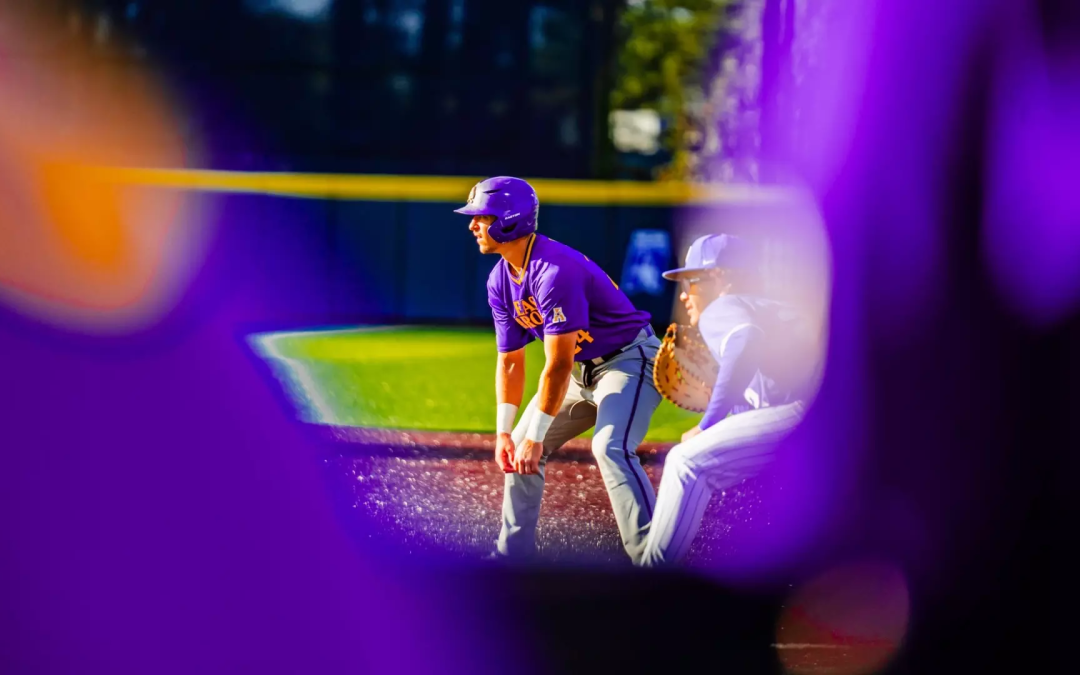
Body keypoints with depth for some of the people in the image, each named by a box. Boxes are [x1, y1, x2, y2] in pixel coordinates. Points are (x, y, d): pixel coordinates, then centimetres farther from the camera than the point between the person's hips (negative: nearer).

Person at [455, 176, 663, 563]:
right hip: (582, 369, 10)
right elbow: (510, 361, 5)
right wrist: (504, 430, -4)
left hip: (630, 360, -10)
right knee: (518, 446, 10)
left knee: (610, 447, -31)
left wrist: (535, 436, -26)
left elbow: (558, 365, -29)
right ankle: (513, 554, 20)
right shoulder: (501, 281, -2)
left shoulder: (554, 271, -30)